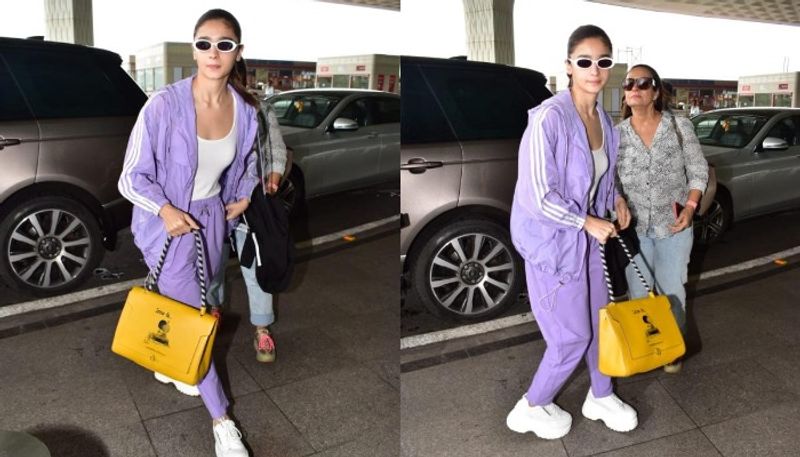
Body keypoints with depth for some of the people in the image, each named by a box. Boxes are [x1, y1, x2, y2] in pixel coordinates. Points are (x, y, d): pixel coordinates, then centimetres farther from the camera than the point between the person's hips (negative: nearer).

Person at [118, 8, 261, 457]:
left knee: (189, 305, 23)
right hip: (169, 225, -5)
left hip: (212, 220, 5)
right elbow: (133, 176, -15)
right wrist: (165, 209, -28)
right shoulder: (164, 105, -23)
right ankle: (222, 419, 11)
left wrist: (242, 197, 2)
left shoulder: (246, 109, -9)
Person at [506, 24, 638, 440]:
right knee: (573, 336, 3)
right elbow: (536, 196, -25)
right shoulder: (549, 118, -24)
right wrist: (588, 222, -16)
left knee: (599, 319, 20)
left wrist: (615, 199, 1)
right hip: (552, 242, -8)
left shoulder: (603, 119, 2)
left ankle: (601, 396, 44)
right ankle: (530, 409, 26)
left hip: (588, 237, 8)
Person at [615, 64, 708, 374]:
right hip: (634, 227, 1)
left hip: (674, 226, -1)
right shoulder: (617, 134, -3)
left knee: (672, 291, 11)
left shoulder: (680, 126, -5)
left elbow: (698, 171, 0)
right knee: (638, 292, 12)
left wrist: (690, 206, -12)